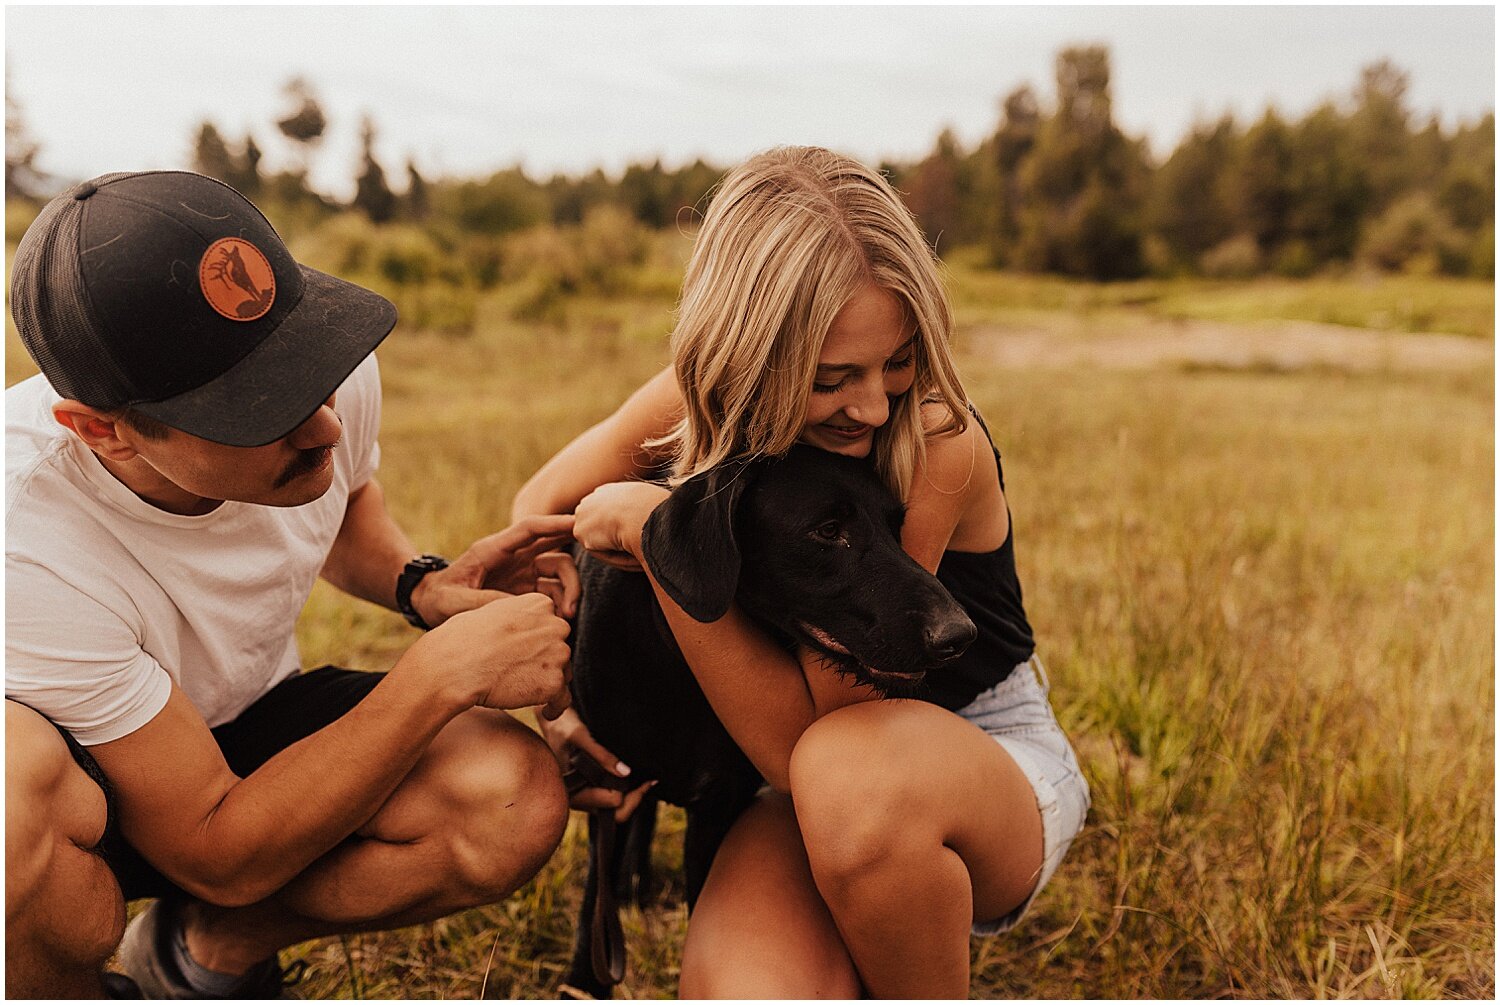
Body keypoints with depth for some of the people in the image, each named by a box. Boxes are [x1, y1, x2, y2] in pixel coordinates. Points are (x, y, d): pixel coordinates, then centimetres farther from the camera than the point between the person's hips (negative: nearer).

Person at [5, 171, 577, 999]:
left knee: (517, 801, -22)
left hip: (248, 723, 5)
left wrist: (422, 586, -15)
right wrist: (441, 675, -32)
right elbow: (222, 858, -28)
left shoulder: (339, 376, -21)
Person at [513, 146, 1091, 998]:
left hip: (995, 766, -2)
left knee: (853, 774, -40)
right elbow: (540, 510, 6)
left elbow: (794, 740, -28)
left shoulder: (939, 445, -27)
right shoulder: (696, 403, -12)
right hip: (821, 797, 3)